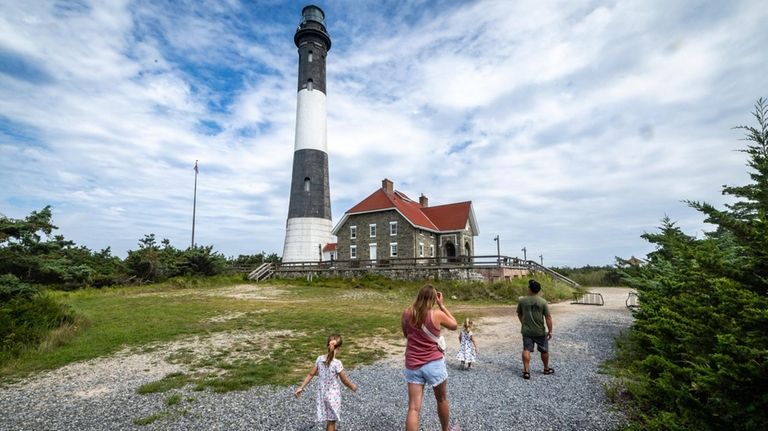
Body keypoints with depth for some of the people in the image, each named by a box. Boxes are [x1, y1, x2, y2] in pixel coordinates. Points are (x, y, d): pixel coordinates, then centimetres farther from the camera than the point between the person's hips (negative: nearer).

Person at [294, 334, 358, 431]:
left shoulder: (319, 359, -12)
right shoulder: (337, 363, -27)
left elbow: (311, 374, -2)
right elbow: (345, 381, -15)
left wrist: (301, 388, 10)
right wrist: (353, 386, 4)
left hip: (322, 393, 5)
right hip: (333, 395, -5)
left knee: (330, 419, 25)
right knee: (331, 420, 16)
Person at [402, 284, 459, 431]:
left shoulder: (407, 313, -3)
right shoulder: (437, 314, -13)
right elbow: (455, 325, 7)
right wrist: (442, 305, 5)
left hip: (412, 365, 2)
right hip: (434, 363, -2)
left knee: (414, 408, 3)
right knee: (442, 400, 24)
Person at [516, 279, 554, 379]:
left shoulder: (522, 300, -4)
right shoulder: (543, 301, -10)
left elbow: (519, 314, 10)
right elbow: (548, 317, -11)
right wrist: (550, 331, -2)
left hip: (526, 331, 0)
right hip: (540, 331, 0)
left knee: (526, 350, 3)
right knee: (544, 350, 19)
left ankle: (526, 371, -1)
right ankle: (546, 369, 35)